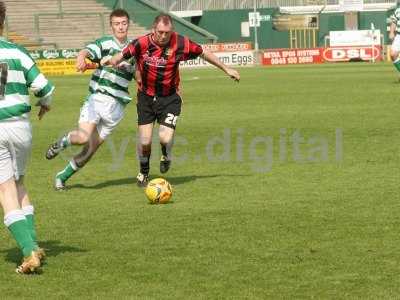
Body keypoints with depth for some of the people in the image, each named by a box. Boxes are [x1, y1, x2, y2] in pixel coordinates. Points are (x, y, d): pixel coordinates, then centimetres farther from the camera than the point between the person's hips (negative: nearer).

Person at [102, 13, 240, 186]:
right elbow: (122, 55, -17)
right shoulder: (141, 44, -17)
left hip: (170, 98, 0)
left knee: (165, 138, -16)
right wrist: (111, 60, -42)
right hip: (146, 97, 0)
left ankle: (166, 156, 22)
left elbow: (203, 53, 0)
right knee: (144, 141, -3)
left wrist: (226, 69, 9)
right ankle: (144, 173, 27)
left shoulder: (180, 44, -14)